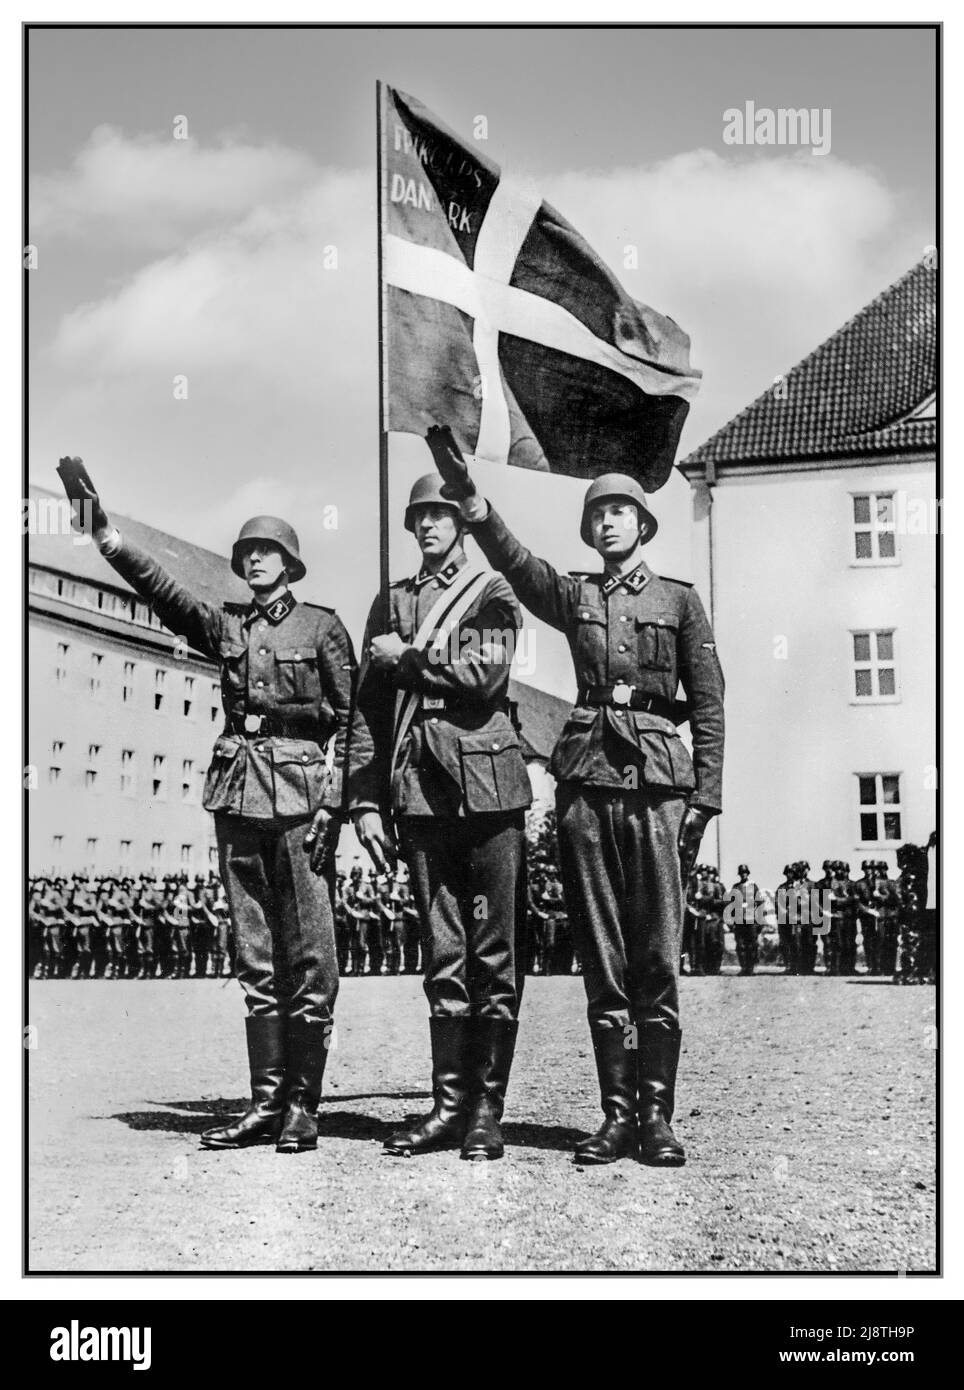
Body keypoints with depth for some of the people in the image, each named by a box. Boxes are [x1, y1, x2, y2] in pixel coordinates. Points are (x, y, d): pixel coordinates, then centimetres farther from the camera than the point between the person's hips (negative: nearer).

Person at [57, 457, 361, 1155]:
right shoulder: (224, 625, 15)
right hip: (239, 789, 5)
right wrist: (104, 532, -13)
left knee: (309, 954, -4)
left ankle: (302, 1105, 1)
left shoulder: (322, 626, 5)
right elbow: (161, 587, 1)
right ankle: (266, 1102, 10)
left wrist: (334, 804, -9)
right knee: (255, 955, 6)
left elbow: (350, 719, 1)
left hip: (301, 789, -4)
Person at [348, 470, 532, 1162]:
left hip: (488, 785, -3)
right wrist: (366, 800, 6)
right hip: (419, 788, 3)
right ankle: (450, 1104, 10)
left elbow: (485, 675, -10)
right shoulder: (391, 602, 18)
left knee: (496, 956, -2)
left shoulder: (493, 592, 9)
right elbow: (370, 709, 13)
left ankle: (487, 1110, 3)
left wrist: (408, 655, -2)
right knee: (442, 955, 5)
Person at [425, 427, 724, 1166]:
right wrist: (467, 493, -21)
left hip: (658, 779, -2)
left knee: (658, 957, -4)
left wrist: (705, 798, -1)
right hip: (587, 779, 2)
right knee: (600, 959, 3)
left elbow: (709, 705, 7)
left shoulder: (679, 599, 11)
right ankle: (616, 1112, 9)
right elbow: (513, 558, -5)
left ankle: (657, 1113, 2)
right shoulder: (573, 596, 14)